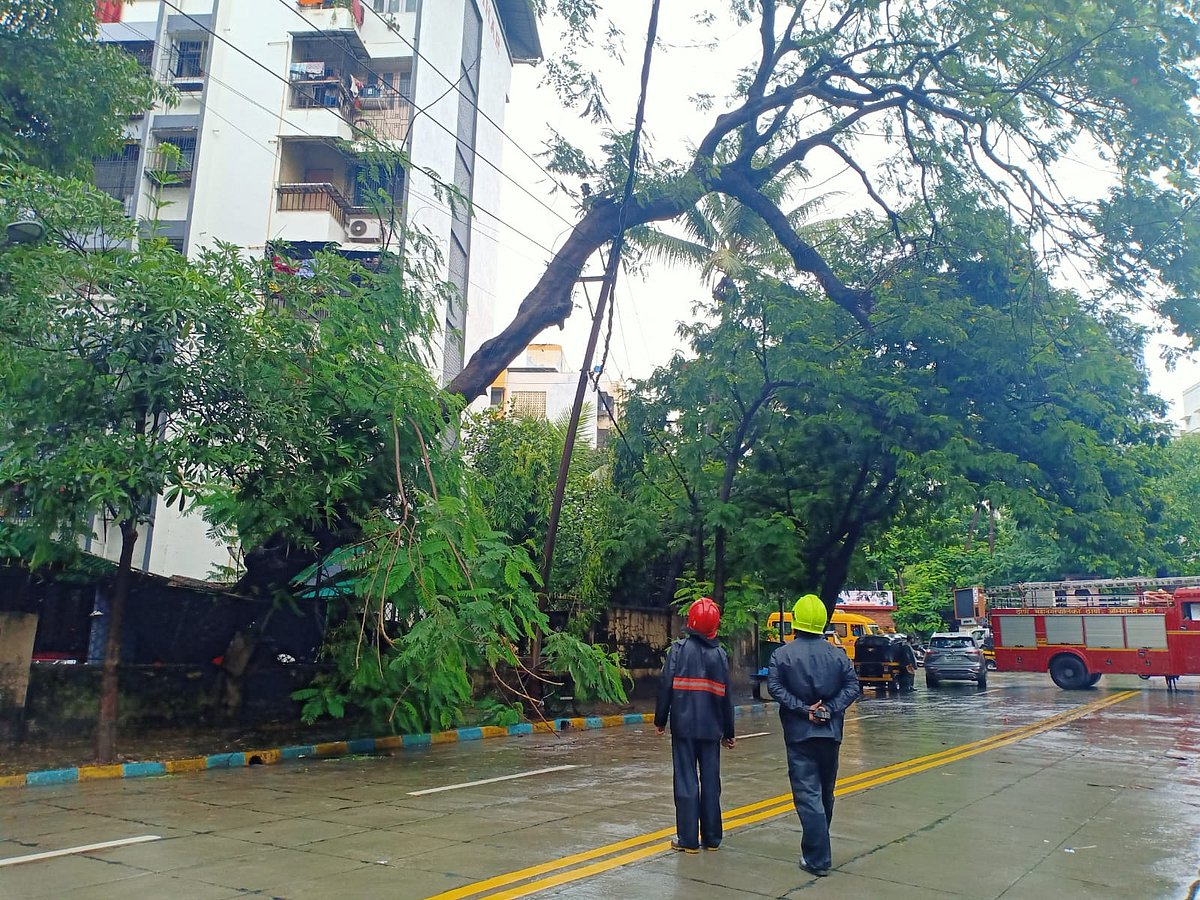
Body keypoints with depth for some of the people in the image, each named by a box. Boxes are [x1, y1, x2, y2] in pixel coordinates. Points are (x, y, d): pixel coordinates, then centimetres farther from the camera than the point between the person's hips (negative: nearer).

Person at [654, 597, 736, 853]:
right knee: (711, 781, 11)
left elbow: (666, 686, -8)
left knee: (686, 781, 3)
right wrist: (728, 732, 15)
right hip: (712, 728, 3)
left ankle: (688, 839, 5)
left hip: (684, 726, -3)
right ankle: (711, 838, 19)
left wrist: (660, 720, 3)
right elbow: (726, 696, 6)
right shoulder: (720, 654, 3)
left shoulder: (679, 649, -7)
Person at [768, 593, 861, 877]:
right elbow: (852, 686, -4)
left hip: (800, 733, -4)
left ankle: (818, 859, -7)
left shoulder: (782, 654, -6)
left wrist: (804, 710, -14)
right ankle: (818, 845, 34)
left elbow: (776, 687, -15)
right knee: (825, 793, 18)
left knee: (808, 795, -3)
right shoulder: (837, 654, 2)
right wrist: (829, 710, -9)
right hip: (830, 732, 4)